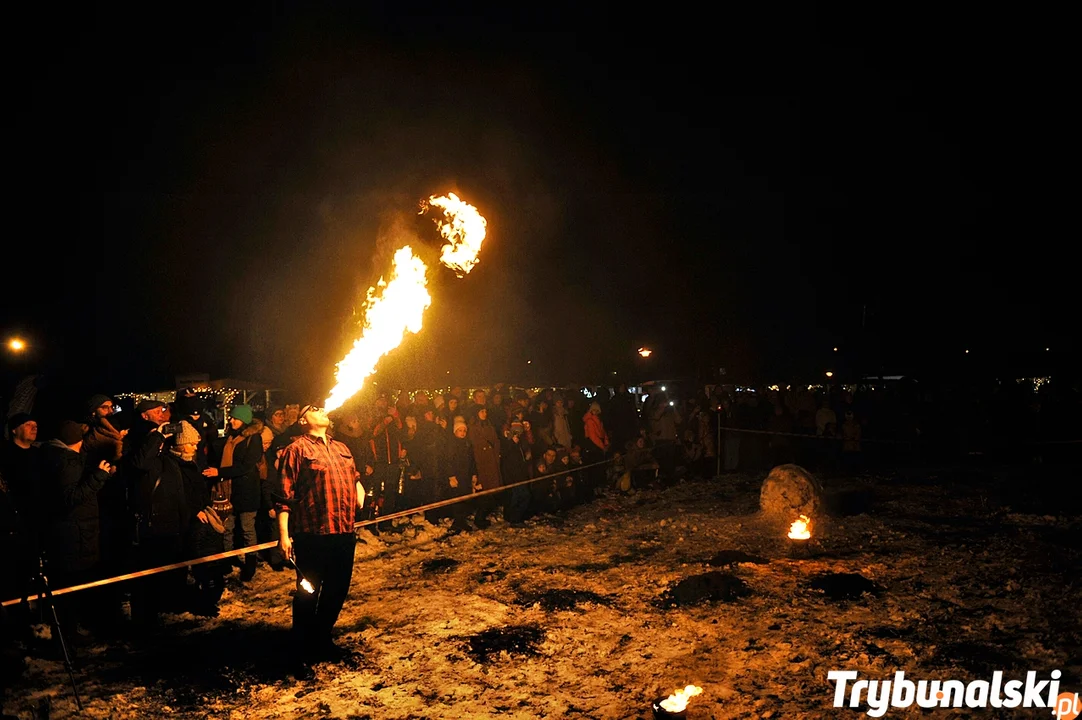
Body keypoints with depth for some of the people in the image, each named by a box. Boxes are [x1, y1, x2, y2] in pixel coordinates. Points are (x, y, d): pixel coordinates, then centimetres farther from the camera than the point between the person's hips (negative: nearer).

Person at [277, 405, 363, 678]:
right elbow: (285, 494, -7)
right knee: (307, 594, 3)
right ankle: (301, 655, 17)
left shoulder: (341, 448, 16)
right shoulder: (297, 449, -3)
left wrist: (359, 490, 5)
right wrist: (284, 533, -13)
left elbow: (355, 477, 28)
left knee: (337, 591, 16)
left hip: (344, 532, 6)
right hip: (312, 534, -6)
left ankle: (322, 640, 36)